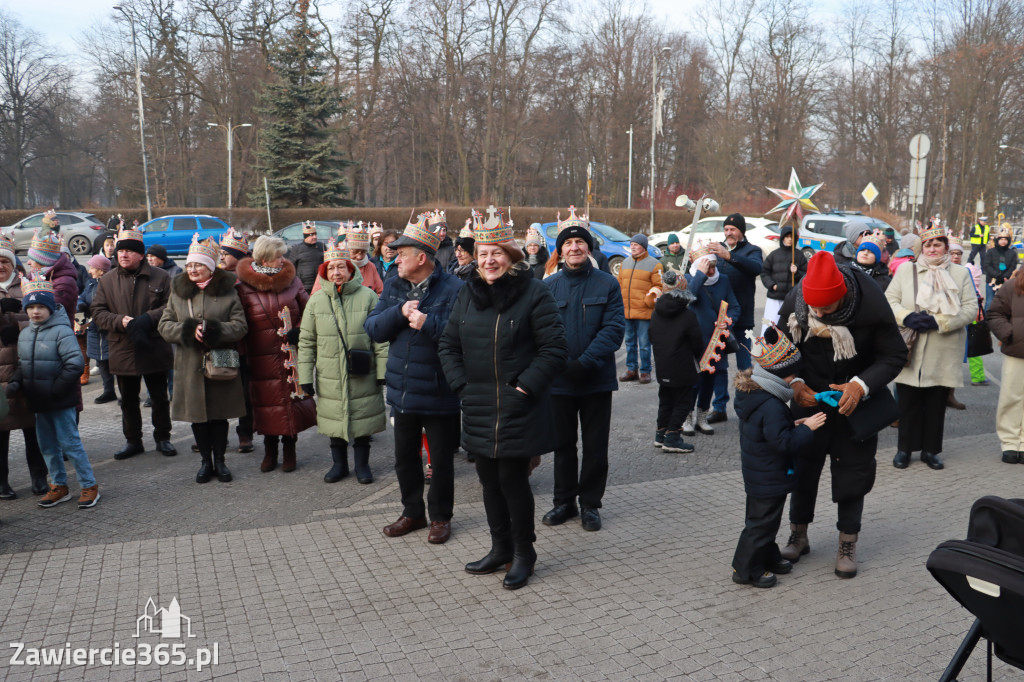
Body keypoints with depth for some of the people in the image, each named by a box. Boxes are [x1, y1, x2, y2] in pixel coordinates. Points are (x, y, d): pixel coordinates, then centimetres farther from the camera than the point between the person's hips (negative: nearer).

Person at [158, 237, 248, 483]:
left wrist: (215, 330, -21)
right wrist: (187, 330, -14)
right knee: (197, 414, 8)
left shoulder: (227, 291, 0)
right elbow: (164, 325, 5)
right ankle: (205, 461, 24)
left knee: (219, 414, 7)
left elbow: (240, 325, -5)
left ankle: (219, 460, 22)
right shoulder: (178, 291, 7)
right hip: (190, 364, 2)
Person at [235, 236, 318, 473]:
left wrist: (299, 330, -7)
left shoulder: (292, 281, 3)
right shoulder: (244, 287, -4)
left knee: (292, 399, 4)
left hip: (292, 355, 2)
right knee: (268, 401, 5)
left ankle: (289, 448, 19)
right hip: (262, 359, -1)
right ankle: (270, 450, 22)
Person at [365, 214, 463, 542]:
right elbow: (373, 329, 0)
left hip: (439, 392, -6)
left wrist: (428, 322, -30)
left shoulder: (454, 288, -14)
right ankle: (412, 512, 37)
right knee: (405, 456, 19)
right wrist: (400, 312, -16)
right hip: (402, 390, 6)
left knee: (441, 460, 10)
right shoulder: (394, 286, 6)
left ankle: (440, 516, 29)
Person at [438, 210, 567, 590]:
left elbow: (554, 349, -10)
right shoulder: (468, 294, 9)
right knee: (489, 479, 14)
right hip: (479, 408, 6)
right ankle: (500, 548, 31)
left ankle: (523, 554, 19)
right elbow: (448, 344, 15)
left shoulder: (534, 294, -8)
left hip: (518, 409, -6)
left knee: (512, 480, 0)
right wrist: (461, 384, 4)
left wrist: (524, 386, -14)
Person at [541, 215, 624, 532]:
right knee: (562, 443, 13)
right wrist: (562, 363, -17)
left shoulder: (607, 285, -2)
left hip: (597, 379, -1)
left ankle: (590, 503, 24)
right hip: (559, 380, 1)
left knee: (595, 446, 8)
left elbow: (614, 328, -9)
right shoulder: (548, 286, 2)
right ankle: (564, 502, 28)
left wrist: (585, 362, -19)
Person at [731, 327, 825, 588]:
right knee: (762, 521, 3)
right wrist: (806, 428, -17)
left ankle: (768, 557, 40)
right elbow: (783, 443, -27)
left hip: (757, 474, 10)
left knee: (764, 518, 24)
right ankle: (746, 569, 15)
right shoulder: (771, 406, -30)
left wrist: (793, 425, 5)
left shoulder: (751, 393, 2)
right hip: (769, 477, -10)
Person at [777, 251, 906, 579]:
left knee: (853, 470, 6)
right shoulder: (794, 303, -18)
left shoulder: (872, 306, -25)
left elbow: (895, 354, -14)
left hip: (855, 400, -2)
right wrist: (794, 382, -19)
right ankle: (798, 534, 29)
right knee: (803, 463, 11)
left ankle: (847, 543, 23)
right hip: (809, 398, 2)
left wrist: (861, 385, -28)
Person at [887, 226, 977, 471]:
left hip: (944, 356, 0)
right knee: (908, 402, 5)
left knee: (937, 404, 8)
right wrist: (907, 316, -16)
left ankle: (930, 450, 21)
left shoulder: (961, 273, 6)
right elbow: (889, 300, 4)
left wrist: (937, 321, -15)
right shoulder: (905, 270, 7)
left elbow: (970, 308, -1)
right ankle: (905, 448, 19)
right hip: (910, 352, 0)